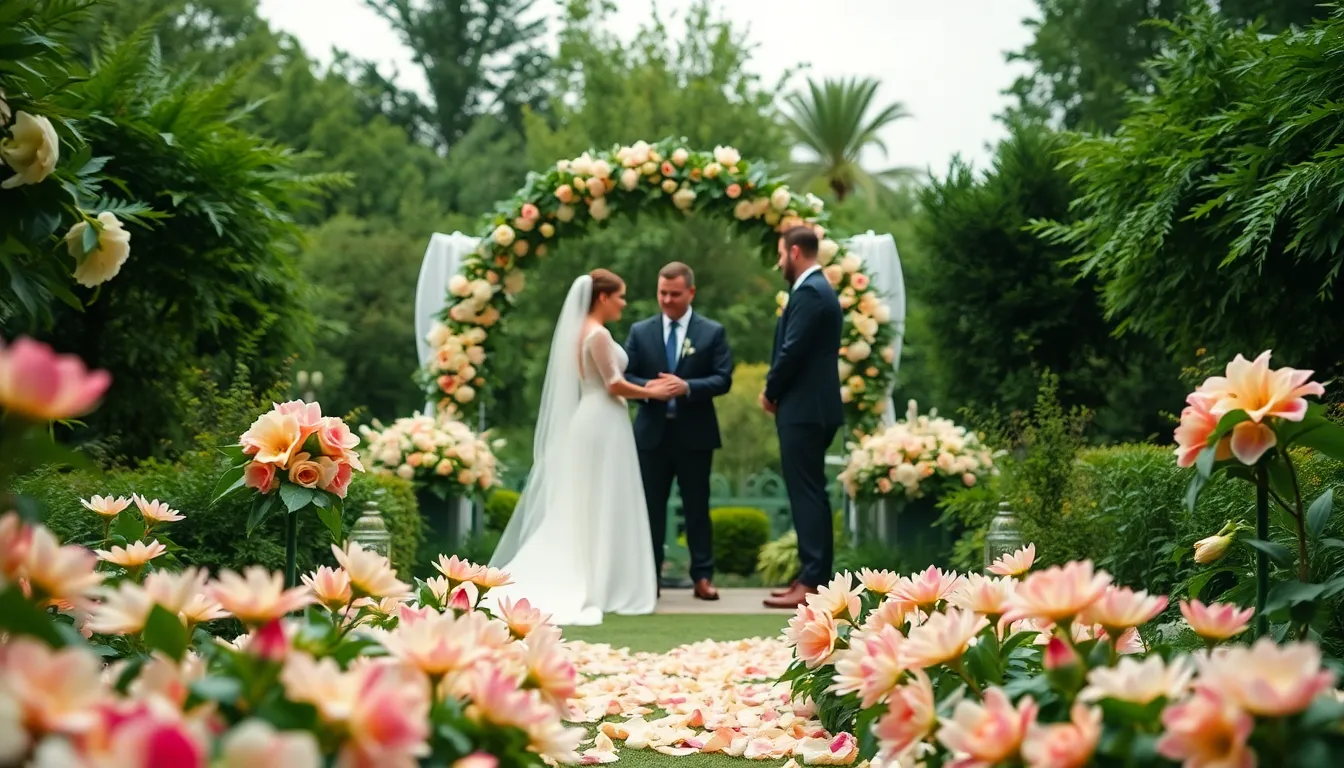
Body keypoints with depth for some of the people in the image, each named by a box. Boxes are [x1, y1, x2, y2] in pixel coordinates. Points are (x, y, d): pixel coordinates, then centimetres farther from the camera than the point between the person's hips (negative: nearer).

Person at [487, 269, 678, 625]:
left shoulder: (584, 331, 14)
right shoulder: (599, 334, -15)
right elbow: (614, 385, -17)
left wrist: (644, 387, 13)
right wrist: (651, 393, -5)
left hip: (589, 421, 9)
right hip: (603, 423, -9)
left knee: (582, 507, 10)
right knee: (602, 506, -5)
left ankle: (573, 583, 11)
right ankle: (599, 587, -2)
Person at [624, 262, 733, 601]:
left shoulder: (713, 332, 1)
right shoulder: (640, 331, 6)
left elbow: (723, 380, -7)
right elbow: (625, 376, 3)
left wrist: (687, 387, -22)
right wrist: (646, 386, -19)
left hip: (694, 434, -1)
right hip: (652, 433, 2)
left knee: (697, 508, 5)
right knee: (651, 508, 5)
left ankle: (702, 577, 11)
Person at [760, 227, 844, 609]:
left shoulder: (809, 292, -15)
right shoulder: (818, 288, 17)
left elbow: (792, 351, -19)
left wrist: (770, 392, -5)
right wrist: (778, 391, 9)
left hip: (803, 410, -10)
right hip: (811, 408, 10)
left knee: (807, 496, -9)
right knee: (810, 495, 13)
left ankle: (811, 585, -8)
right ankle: (813, 577, 18)